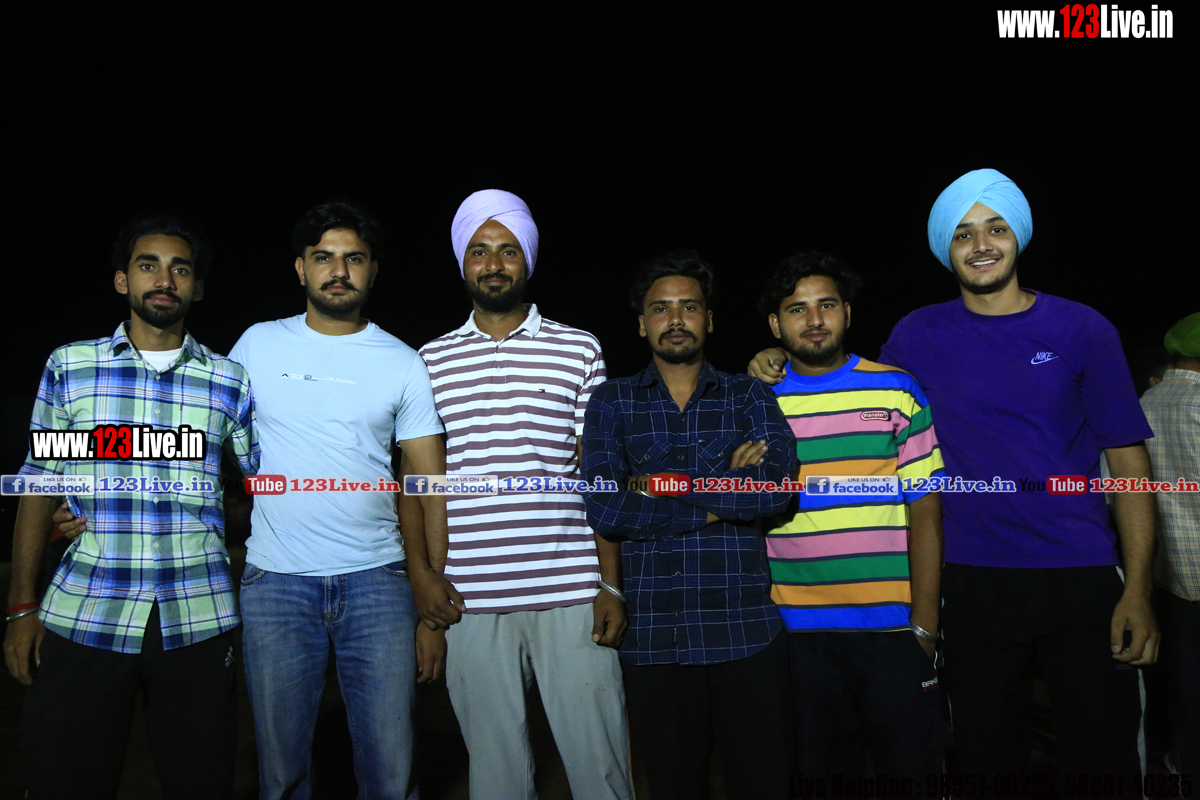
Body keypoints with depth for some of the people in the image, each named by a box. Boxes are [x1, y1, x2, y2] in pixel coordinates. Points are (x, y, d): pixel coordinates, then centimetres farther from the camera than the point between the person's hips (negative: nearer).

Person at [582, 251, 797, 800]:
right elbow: (603, 508, -8)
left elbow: (778, 486, -10)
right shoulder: (612, 402, 8)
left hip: (745, 631, 0)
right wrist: (720, 494, -7)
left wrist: (666, 486, -8)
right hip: (651, 636, 0)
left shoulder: (748, 396, 9)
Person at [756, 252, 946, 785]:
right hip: (798, 629, 1)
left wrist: (924, 623, -6)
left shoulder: (897, 391, 2)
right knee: (824, 774, 12)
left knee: (911, 771, 8)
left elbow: (924, 511, -1)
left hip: (893, 626, -1)